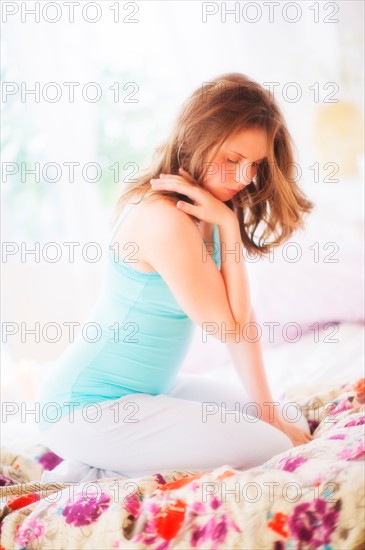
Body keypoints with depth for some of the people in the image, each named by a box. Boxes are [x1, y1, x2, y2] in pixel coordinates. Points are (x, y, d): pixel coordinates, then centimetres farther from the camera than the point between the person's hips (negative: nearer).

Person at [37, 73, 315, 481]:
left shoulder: (209, 214, 3)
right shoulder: (164, 218, -26)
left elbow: (242, 317, 2)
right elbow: (229, 327, -18)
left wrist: (269, 410, 1)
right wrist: (228, 226, -20)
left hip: (153, 388, 10)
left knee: (293, 427, 14)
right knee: (270, 449, -16)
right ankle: (111, 463, -2)